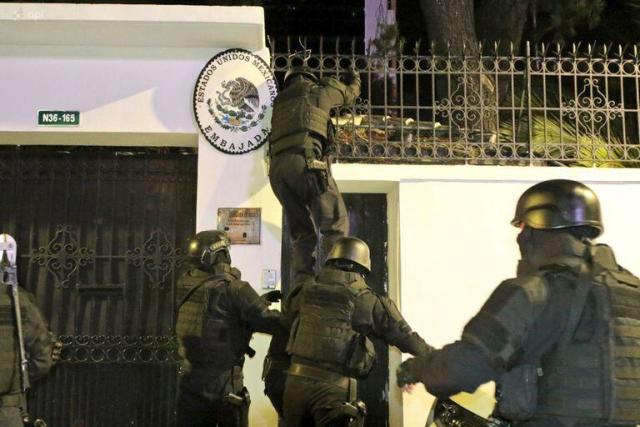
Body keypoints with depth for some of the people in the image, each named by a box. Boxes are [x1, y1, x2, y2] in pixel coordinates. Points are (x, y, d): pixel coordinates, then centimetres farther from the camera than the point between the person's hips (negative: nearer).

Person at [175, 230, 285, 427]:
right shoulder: (233, 288, -18)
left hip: (190, 383, 6)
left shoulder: (185, 286, 1)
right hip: (224, 387, -5)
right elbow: (267, 322, -17)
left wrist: (260, 301, 12)